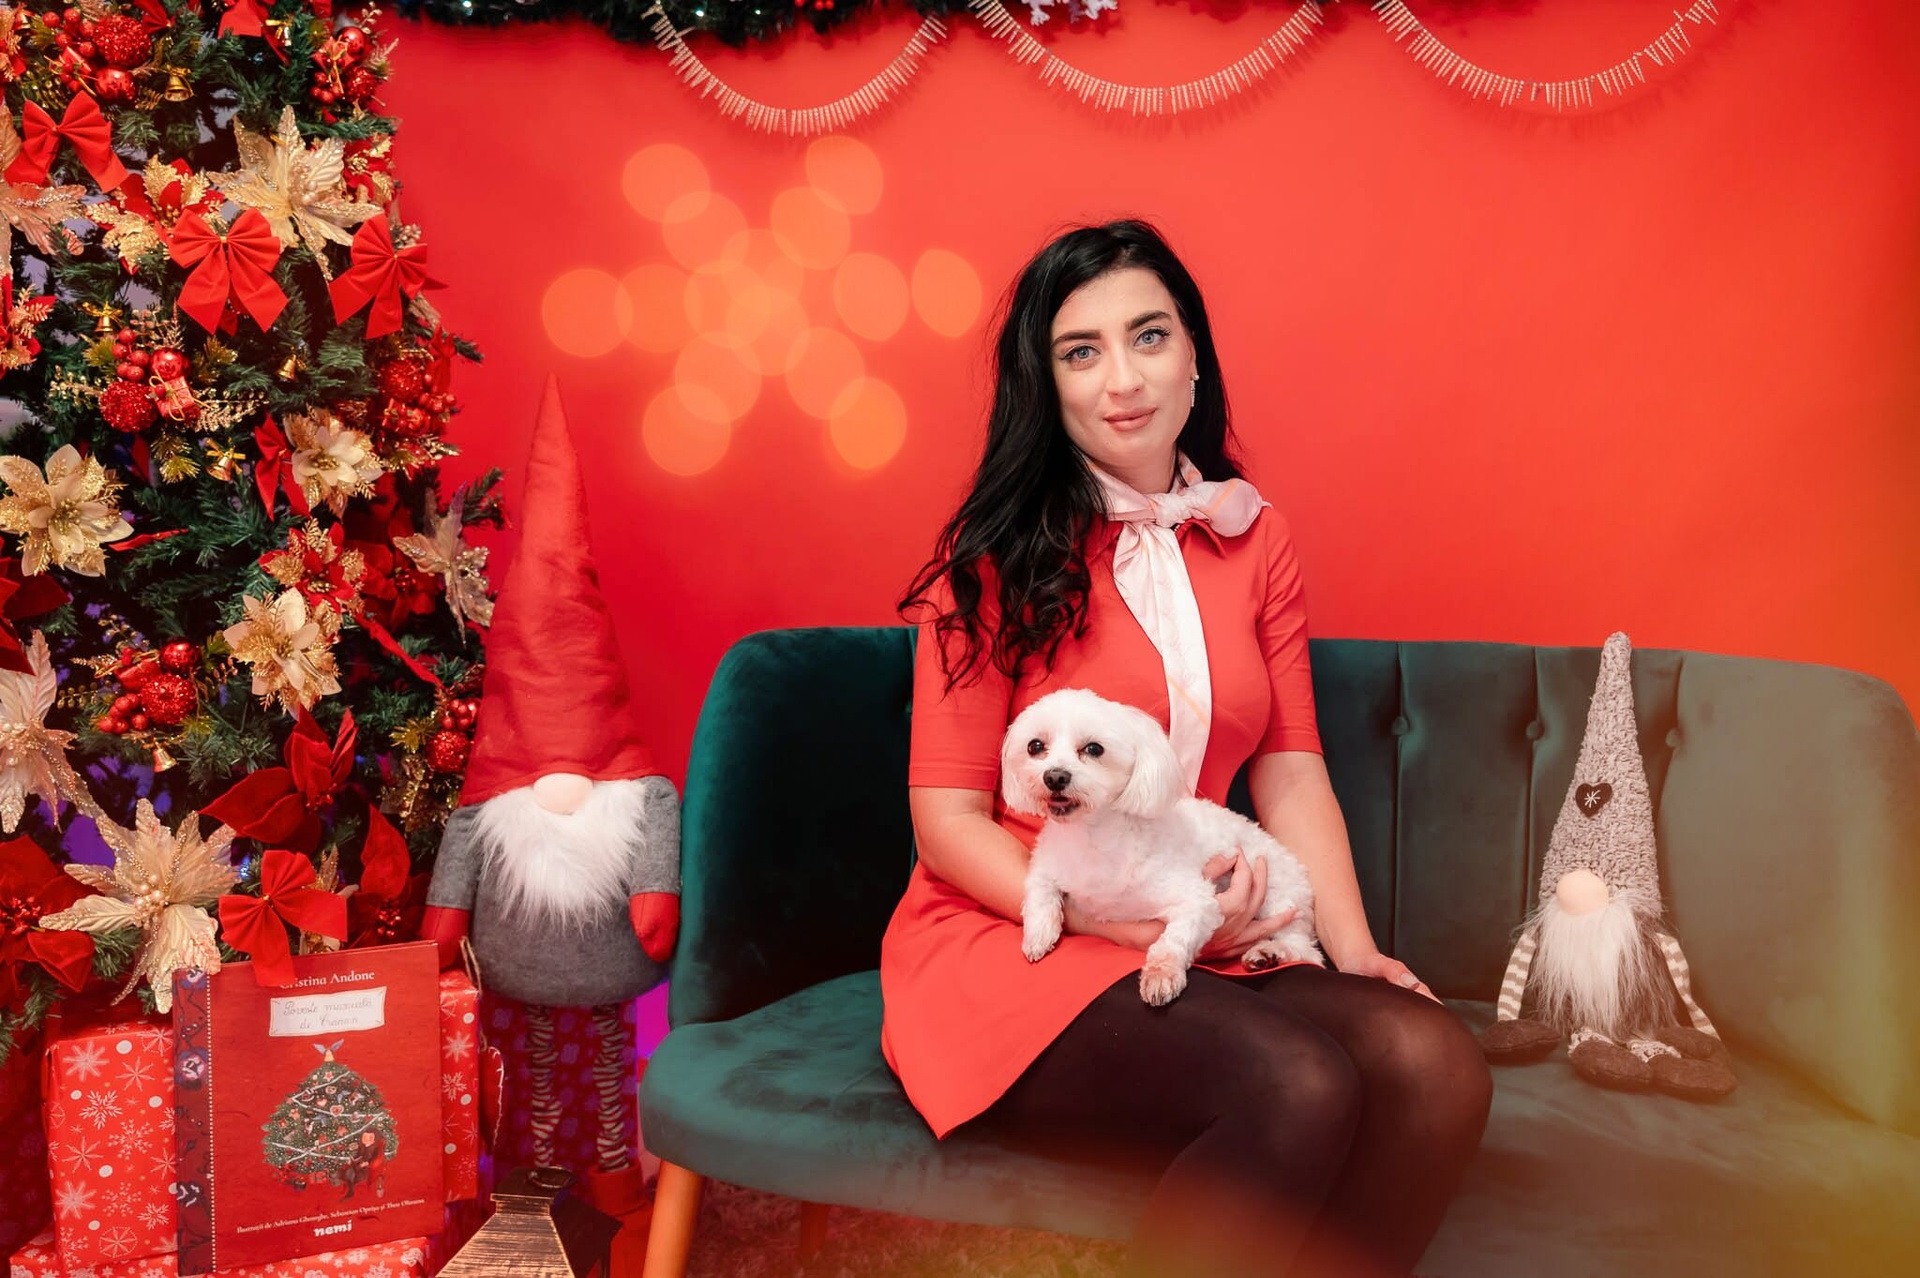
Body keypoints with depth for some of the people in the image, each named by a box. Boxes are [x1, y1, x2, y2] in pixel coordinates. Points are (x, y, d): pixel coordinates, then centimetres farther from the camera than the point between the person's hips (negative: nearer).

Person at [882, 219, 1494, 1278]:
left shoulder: (1252, 538, 13)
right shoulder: (998, 555, -3)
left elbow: (1291, 772, 10)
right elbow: (948, 822, -6)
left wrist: (1351, 945, -5)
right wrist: (1136, 921, -15)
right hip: (1008, 941, -5)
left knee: (1437, 1064, -22)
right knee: (1299, 1088, -30)